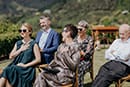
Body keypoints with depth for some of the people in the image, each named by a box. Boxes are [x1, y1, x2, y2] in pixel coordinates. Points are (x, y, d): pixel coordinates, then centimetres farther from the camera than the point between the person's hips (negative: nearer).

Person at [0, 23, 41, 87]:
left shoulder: (33, 44, 1)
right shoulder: (18, 43, 18)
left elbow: (38, 59, -6)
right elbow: (11, 56, 12)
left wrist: (25, 65, -12)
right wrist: (20, 49, 0)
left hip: (27, 68, -4)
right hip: (15, 66, 5)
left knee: (9, 71, -30)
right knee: (5, 71, -28)